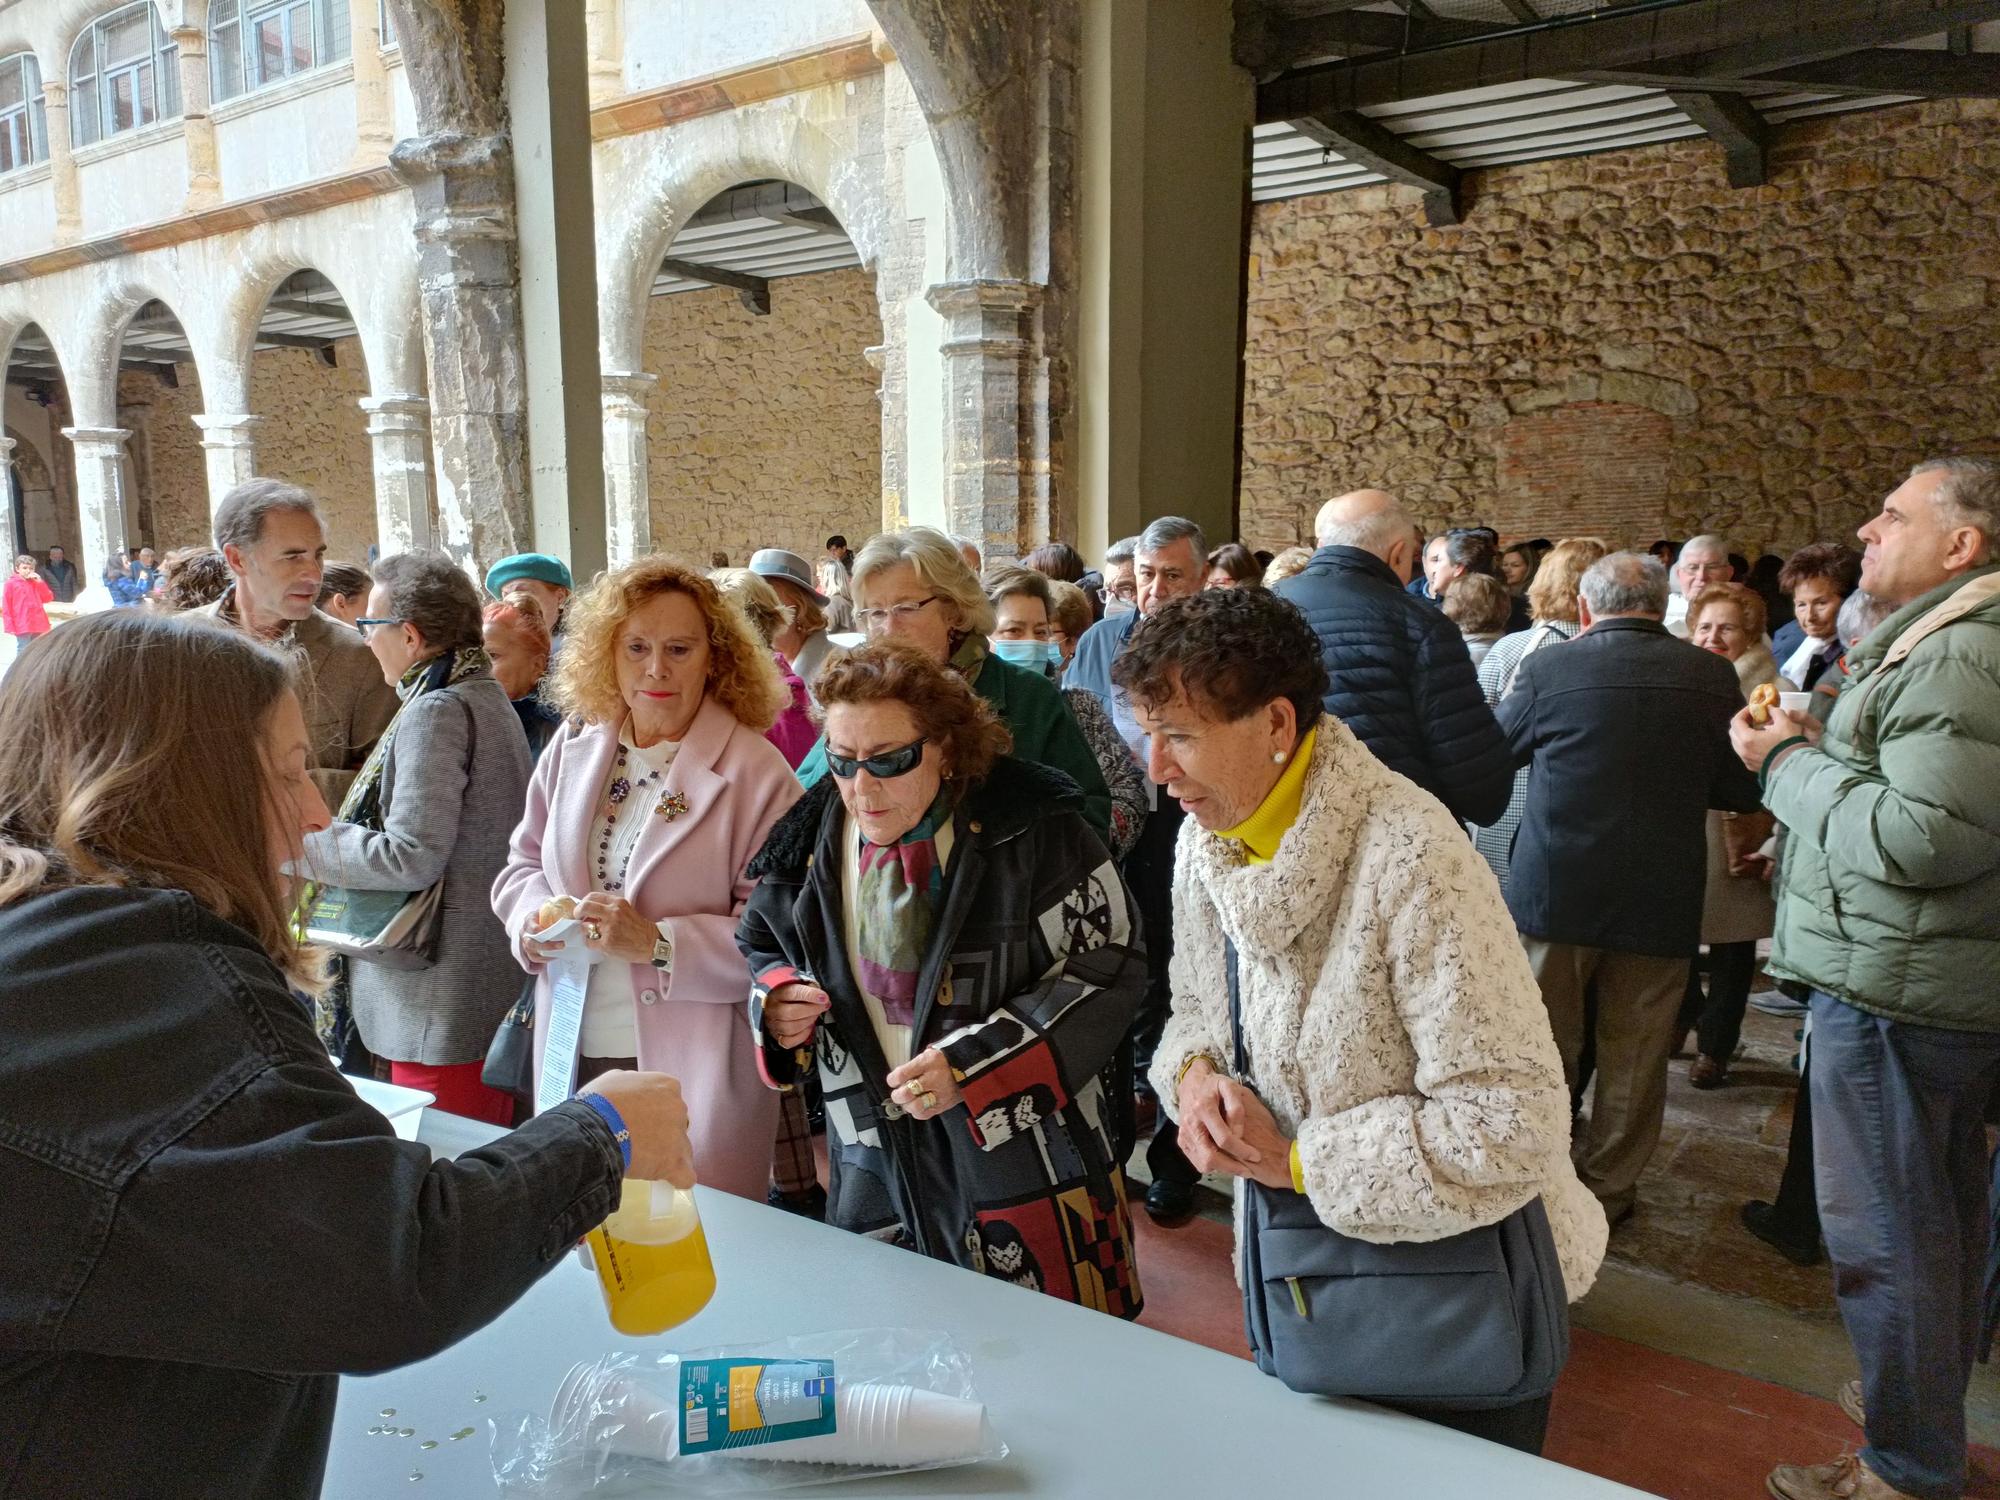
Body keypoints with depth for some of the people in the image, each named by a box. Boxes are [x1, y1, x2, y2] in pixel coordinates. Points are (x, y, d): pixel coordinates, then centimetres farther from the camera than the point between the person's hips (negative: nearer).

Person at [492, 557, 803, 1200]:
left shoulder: (755, 771, -13)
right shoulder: (574, 745, 4)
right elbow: (524, 861, 15)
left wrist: (657, 943, -24)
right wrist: (534, 917, -6)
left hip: (694, 1068, -5)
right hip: (574, 1053, 5)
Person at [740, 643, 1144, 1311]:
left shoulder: (1033, 829, -14)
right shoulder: (811, 837, 1)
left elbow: (1106, 972, -13)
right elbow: (762, 946, 18)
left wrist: (971, 1065, -21)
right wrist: (777, 999, -6)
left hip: (1022, 1154, -4)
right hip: (873, 1155, 4)